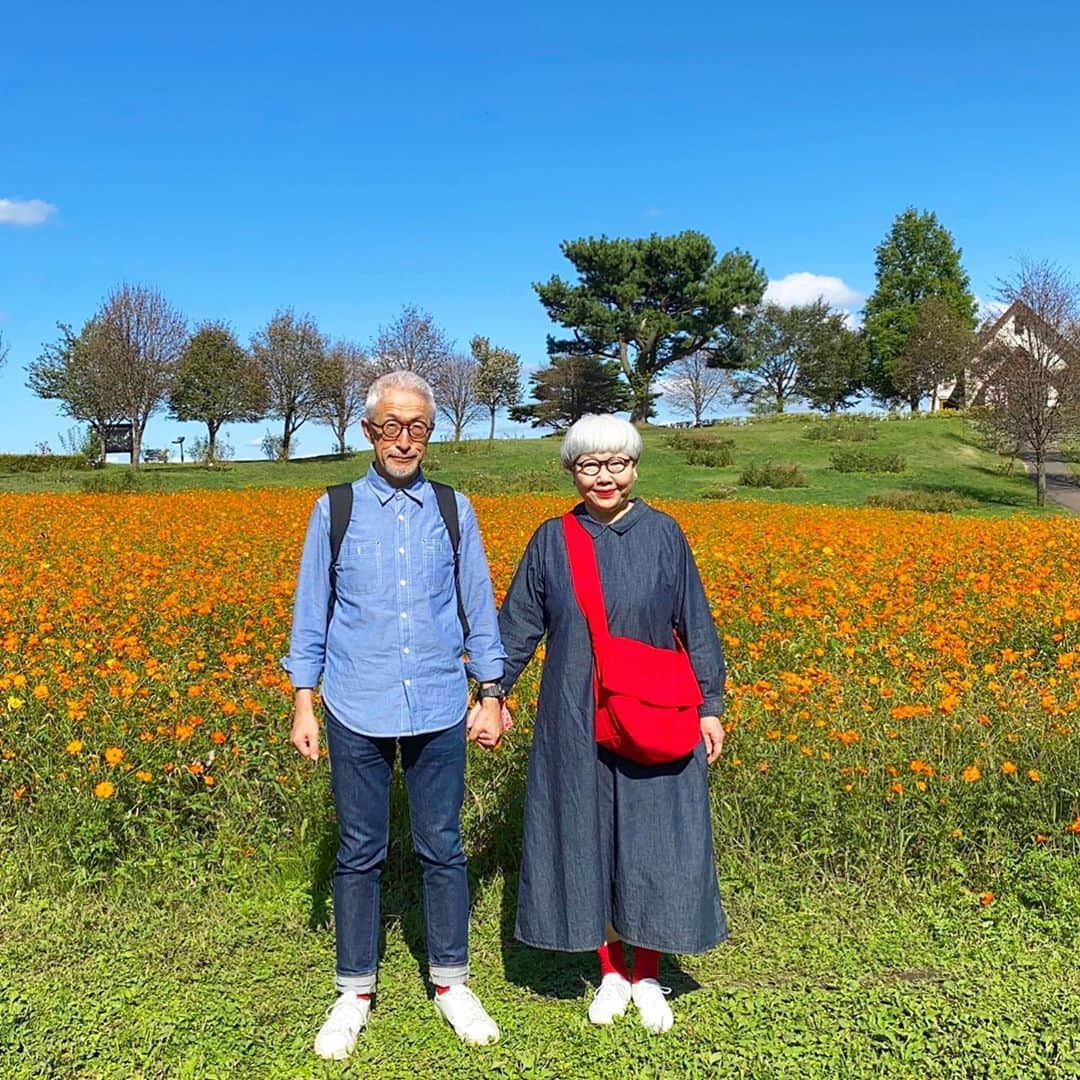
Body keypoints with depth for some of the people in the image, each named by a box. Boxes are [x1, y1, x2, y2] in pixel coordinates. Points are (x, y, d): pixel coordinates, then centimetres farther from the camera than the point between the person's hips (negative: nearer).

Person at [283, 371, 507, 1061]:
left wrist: (490, 697, 8)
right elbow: (311, 614, 5)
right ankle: (355, 992, 25)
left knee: (443, 848, 9)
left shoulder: (454, 510, 3)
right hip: (358, 712, 0)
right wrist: (304, 705, 3)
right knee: (360, 853, 9)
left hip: (439, 711, 1)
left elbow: (479, 610, 9)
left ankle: (451, 982, 27)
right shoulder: (335, 510, 1)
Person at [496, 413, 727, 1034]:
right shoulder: (552, 540, 0)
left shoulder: (664, 535, -2)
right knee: (589, 842, 9)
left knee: (652, 844, 5)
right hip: (577, 724, 1)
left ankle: (648, 978, 24)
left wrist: (711, 706, -1)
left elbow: (696, 627, 2)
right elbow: (517, 626, 5)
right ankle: (611, 973, 27)